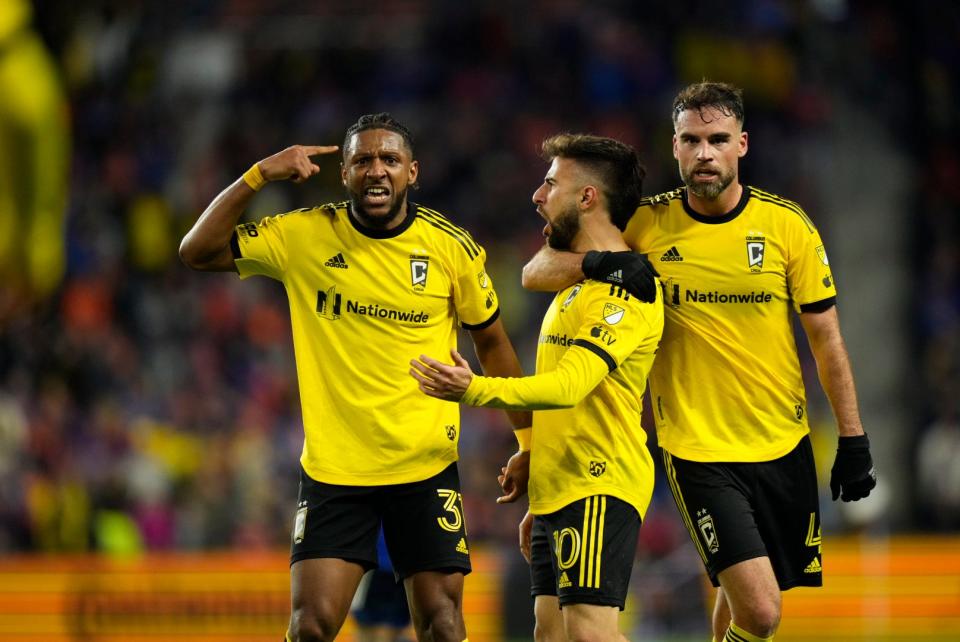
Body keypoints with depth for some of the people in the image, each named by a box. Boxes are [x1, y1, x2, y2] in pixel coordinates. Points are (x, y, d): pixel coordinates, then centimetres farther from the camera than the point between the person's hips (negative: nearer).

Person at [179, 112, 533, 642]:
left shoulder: (452, 248, -4)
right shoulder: (304, 235, -3)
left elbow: (491, 342, 8)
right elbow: (198, 252, -4)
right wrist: (259, 176, -13)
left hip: (427, 467, 0)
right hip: (333, 470, 0)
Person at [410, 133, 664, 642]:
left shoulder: (625, 287, -13)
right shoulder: (577, 283, 21)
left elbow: (570, 385, -26)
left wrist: (476, 390, -38)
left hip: (598, 488, -10)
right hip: (558, 490, 10)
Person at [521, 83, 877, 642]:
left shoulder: (788, 226, -2)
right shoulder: (645, 227, -4)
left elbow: (827, 339, 4)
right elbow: (535, 274, -2)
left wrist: (853, 440, 1)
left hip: (784, 446, 2)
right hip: (697, 449, -2)